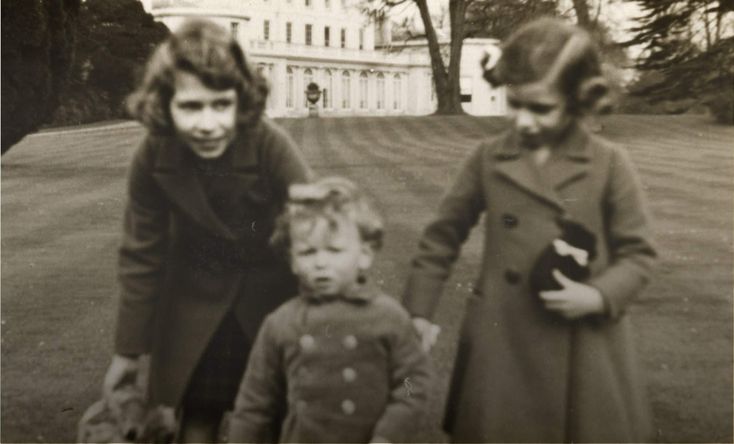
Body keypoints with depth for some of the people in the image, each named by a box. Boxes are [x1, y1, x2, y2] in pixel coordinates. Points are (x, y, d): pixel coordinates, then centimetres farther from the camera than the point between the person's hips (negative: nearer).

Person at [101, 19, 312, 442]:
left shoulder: (271, 146, -28)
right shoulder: (152, 158, -20)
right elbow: (142, 255, -8)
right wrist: (130, 348, -1)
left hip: (270, 291, -1)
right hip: (197, 296, 2)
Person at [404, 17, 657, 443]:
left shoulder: (609, 164, -6)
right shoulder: (489, 159, -1)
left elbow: (639, 253, -1)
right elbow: (443, 236, 7)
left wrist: (600, 296, -18)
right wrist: (419, 312, 4)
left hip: (585, 352, -1)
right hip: (501, 344, 1)